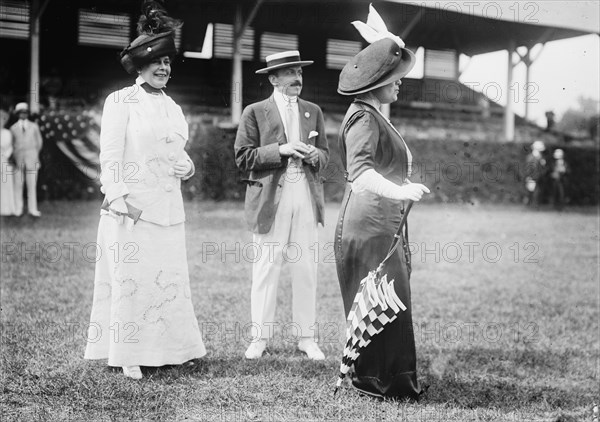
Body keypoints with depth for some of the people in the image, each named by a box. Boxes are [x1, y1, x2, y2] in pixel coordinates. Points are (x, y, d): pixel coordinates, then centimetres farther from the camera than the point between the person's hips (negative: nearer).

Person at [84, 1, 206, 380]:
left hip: (168, 209, 6)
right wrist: (119, 198, -17)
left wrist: (188, 167, 2)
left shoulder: (171, 106, 17)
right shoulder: (121, 101, -2)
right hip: (131, 209, -6)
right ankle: (129, 355, 7)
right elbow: (110, 155, -7)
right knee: (131, 278, -3)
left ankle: (167, 347, 17)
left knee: (170, 277, 7)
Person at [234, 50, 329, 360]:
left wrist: (314, 155, -6)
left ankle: (305, 337, 12)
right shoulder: (255, 113, 4)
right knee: (266, 268, -1)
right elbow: (243, 158, -3)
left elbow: (324, 155, 17)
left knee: (305, 270, 4)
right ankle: (260, 336, 10)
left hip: (305, 198, 3)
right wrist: (280, 150, -14)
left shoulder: (313, 112, 16)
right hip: (270, 200, -3)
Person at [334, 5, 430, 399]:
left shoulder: (376, 114, 17)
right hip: (368, 223, -10)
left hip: (384, 222, 10)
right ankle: (373, 378, 3)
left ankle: (391, 377, 21)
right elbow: (360, 170, -32)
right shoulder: (363, 117, -16)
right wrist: (399, 190, -44)